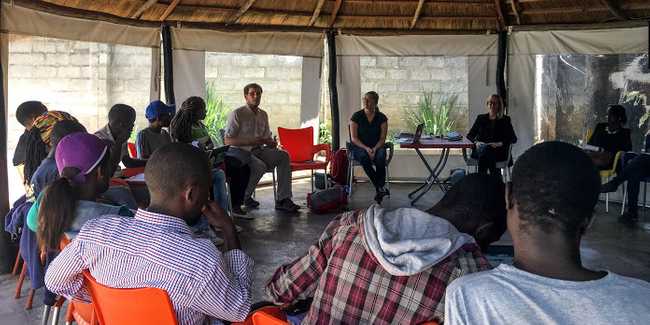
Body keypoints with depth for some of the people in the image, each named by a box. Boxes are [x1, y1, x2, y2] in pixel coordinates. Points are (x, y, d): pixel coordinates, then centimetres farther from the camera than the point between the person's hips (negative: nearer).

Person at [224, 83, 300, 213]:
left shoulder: (263, 115, 14)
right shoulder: (237, 114, -7)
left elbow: (267, 137, 25)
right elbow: (227, 140, -13)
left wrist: (271, 143, -2)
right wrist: (252, 141, -22)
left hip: (258, 150, 6)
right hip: (241, 151, -6)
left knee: (283, 155, -16)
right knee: (260, 166, -34)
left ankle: (283, 200, -19)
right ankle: (243, 197, -9)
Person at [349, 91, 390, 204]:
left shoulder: (382, 118, 2)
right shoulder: (356, 116, -2)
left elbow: (382, 138, -1)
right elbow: (354, 138, -6)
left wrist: (375, 149, -21)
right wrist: (366, 148, -21)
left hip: (377, 147, 1)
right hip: (359, 147, -1)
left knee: (381, 157, -35)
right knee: (364, 157, -37)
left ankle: (378, 190, -29)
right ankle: (380, 187, -31)